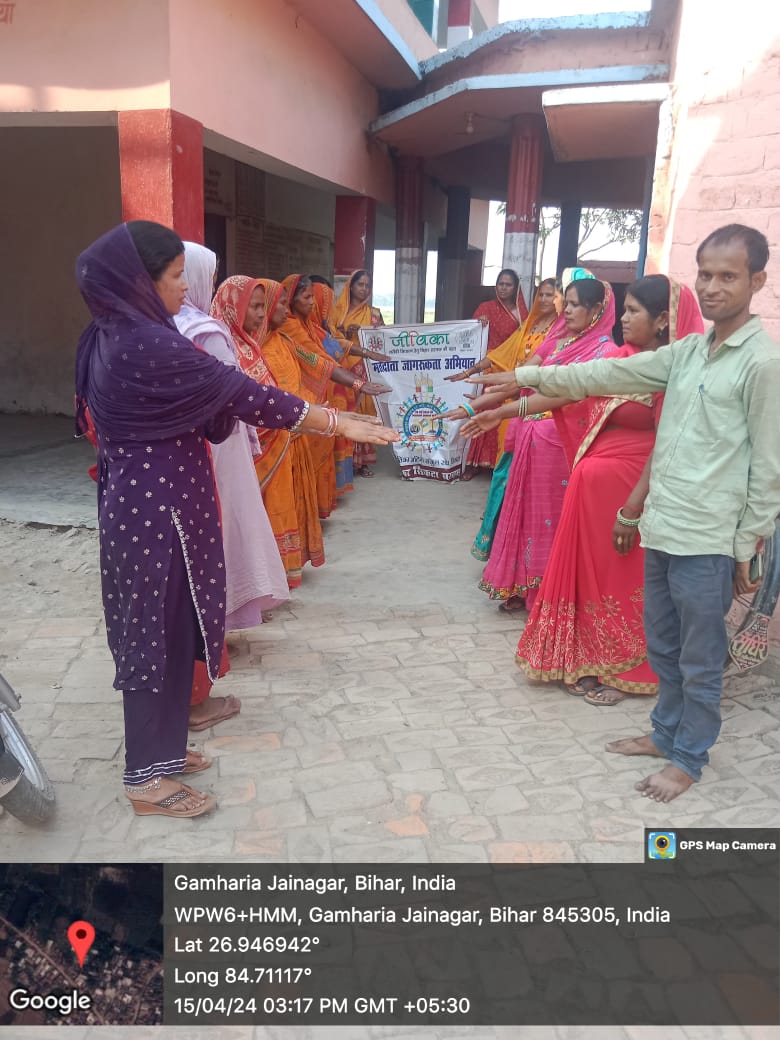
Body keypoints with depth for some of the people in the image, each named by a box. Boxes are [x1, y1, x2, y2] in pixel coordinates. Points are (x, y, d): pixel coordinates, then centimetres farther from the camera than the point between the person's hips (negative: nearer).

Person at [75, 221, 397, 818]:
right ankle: (148, 778, 16)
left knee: (156, 626, 17)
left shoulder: (106, 338, 8)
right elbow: (246, 396, -20)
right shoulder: (150, 344, -21)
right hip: (160, 509, -9)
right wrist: (342, 424, -14)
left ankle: (158, 746, 32)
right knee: (162, 629, 1)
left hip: (135, 502, 9)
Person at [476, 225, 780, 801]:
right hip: (661, 527, 7)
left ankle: (690, 758, 28)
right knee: (663, 647, 21)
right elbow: (607, 374, 10)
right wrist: (524, 376, 8)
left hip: (708, 539, -7)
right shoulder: (687, 351, 9)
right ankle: (666, 733, 40)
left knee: (699, 659, 9)